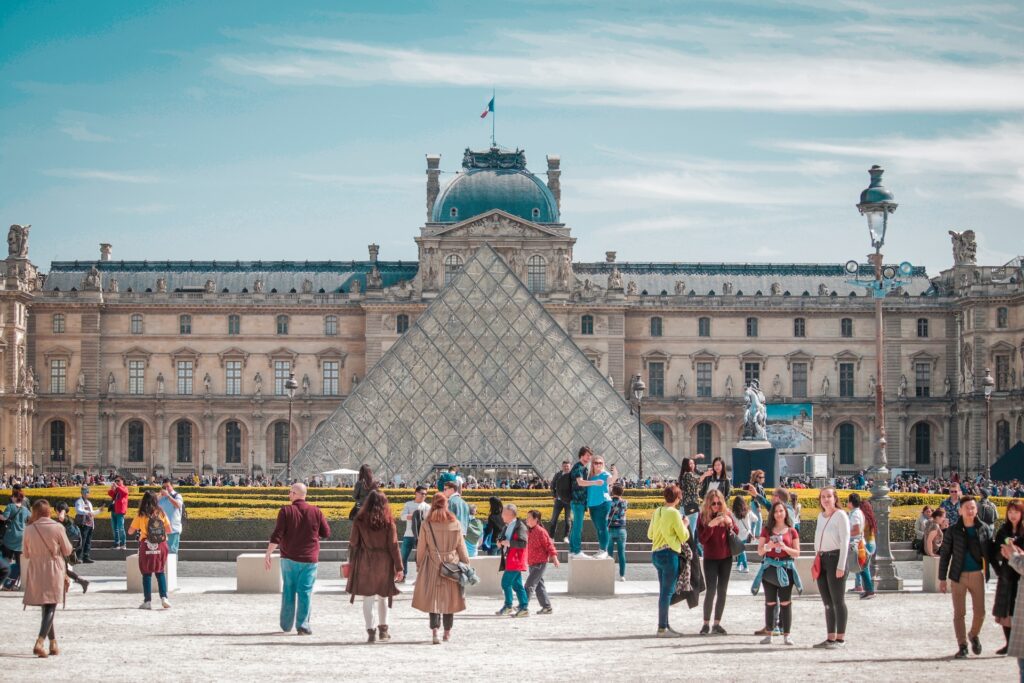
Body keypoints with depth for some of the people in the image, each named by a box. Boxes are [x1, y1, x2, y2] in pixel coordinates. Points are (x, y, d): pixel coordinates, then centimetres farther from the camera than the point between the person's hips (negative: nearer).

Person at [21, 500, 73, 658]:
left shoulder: (30, 529, -4)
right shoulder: (57, 528, -11)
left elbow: (25, 554, 6)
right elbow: (67, 550, -4)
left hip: (36, 572, 3)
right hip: (54, 571, -3)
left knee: (46, 608, 15)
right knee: (50, 608, -2)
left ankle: (53, 644, 19)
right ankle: (39, 643, -19)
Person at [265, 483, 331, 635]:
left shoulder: (286, 511, -8)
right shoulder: (315, 511, -3)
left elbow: (277, 535, -13)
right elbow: (326, 533, 2)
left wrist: (268, 554, -9)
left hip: (289, 558, 0)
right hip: (309, 559, 0)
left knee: (288, 591, 13)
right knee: (305, 592, 2)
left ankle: (286, 625, 19)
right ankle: (302, 625, -5)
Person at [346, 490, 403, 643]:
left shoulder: (359, 521, -5)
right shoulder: (388, 521, -5)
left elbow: (353, 544, -1)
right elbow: (393, 545, -5)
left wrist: (352, 563, 10)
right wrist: (398, 567, -2)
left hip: (365, 563, -1)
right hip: (384, 562, 1)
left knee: (368, 599, 3)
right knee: (383, 597, 16)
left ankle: (371, 631, -4)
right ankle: (383, 629, 20)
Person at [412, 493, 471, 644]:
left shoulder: (426, 524, -6)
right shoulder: (455, 524, -2)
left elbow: (421, 547, -1)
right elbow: (461, 547, 4)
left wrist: (419, 564, 11)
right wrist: (466, 564, 15)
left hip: (432, 566, -2)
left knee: (433, 598, 1)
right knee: (449, 597, 12)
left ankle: (435, 630, -13)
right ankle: (447, 632, 20)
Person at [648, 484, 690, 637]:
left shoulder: (657, 512, 10)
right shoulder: (674, 513, -12)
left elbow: (650, 534, 17)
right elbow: (684, 536, -8)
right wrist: (685, 525, 9)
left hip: (656, 554, 8)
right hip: (669, 554, -8)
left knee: (664, 590, 15)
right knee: (667, 591, -5)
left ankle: (665, 626, 19)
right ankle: (662, 628, -7)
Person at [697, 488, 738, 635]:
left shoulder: (726, 514, 0)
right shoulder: (703, 517, -7)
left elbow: (736, 533, 2)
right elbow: (701, 540, -12)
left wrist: (730, 523, -18)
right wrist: (710, 525, -26)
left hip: (726, 558, 3)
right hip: (710, 558, -3)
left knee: (722, 591, 3)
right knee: (711, 591, -9)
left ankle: (717, 624, 9)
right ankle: (706, 624, -2)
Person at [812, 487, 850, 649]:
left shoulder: (840, 515, -8)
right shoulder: (821, 516, 14)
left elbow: (845, 541, -12)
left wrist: (841, 566, -17)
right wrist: (816, 560, 15)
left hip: (835, 558, -8)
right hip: (821, 560, 8)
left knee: (838, 601, -4)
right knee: (827, 602, 9)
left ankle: (840, 639, 0)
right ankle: (831, 638, 13)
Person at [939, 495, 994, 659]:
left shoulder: (984, 529, 1)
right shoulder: (953, 531, -3)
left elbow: (990, 552, 7)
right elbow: (944, 555, 1)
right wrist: (942, 579, -1)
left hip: (977, 575, 1)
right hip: (959, 576, -1)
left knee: (980, 611, 4)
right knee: (959, 613, 0)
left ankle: (974, 635, 32)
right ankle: (962, 647, 8)